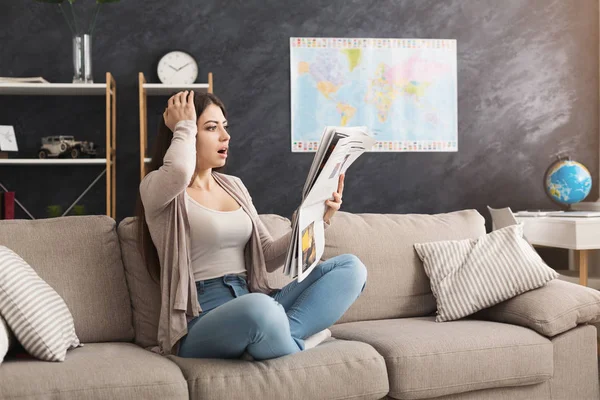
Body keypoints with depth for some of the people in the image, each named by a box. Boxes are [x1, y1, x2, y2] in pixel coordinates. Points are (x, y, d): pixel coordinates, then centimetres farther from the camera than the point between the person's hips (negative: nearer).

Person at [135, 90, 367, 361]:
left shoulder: (234, 185, 19)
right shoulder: (155, 187, 1)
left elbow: (268, 257, 15)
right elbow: (179, 170, -26)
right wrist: (183, 127, -5)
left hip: (251, 304, 7)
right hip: (199, 322, -7)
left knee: (350, 266, -10)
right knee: (260, 308, -42)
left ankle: (283, 335, -28)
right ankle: (296, 343, -11)